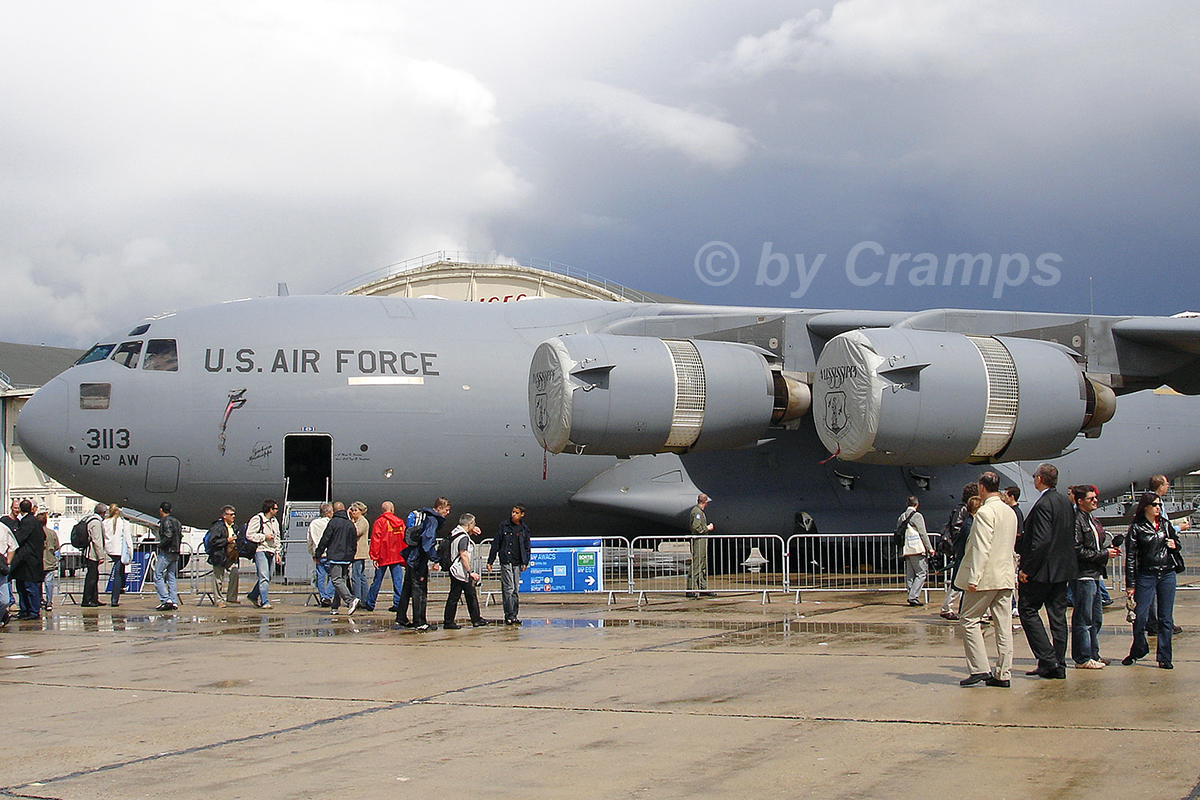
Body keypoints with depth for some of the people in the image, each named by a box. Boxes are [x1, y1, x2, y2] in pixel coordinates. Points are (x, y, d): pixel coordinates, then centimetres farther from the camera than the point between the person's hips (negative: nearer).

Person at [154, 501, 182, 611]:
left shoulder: (165, 521, -10)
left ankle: (165, 600, -14)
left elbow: (168, 536, -22)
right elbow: (180, 537, 14)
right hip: (175, 553, 8)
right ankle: (174, 602, 5)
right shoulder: (176, 521, 15)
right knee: (171, 577, 10)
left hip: (166, 553, -8)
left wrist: (160, 546, -10)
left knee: (158, 577, -5)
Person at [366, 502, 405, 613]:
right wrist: (404, 557, 17)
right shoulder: (400, 522, 8)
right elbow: (404, 539, 11)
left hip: (383, 557, -2)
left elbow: (375, 540, -9)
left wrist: (374, 557, -7)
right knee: (398, 581, 2)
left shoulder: (379, 522, -5)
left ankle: (370, 604, 15)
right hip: (397, 557, 2)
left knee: (377, 581, 6)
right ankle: (398, 603, -7)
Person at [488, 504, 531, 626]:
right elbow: (496, 544, 4)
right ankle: (510, 616, -8)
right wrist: (490, 561, 1)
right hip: (506, 561, -3)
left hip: (518, 563, 3)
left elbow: (527, 547, 15)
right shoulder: (504, 526, 3)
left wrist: (525, 563, 4)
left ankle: (514, 615, 12)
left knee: (515, 589, 7)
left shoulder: (524, 529, 10)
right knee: (509, 588, -9)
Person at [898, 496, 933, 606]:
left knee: (910, 575, 9)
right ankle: (913, 596, -15)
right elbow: (923, 533, -8)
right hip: (917, 549, -7)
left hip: (905, 551, 7)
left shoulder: (901, 517, 13)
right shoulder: (917, 516, -5)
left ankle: (911, 597, 7)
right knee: (921, 572, -4)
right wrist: (930, 548, -5)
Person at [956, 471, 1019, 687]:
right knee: (1003, 625, 5)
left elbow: (981, 548, -19)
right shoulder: (1010, 512, 13)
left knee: (970, 621, 1)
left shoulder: (985, 512, -13)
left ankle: (979, 669, -5)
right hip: (1006, 577, 8)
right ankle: (1003, 674, 5)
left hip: (986, 577, -8)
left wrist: (974, 578, -19)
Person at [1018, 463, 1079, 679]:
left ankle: (1047, 659, -6)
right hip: (1064, 569, 9)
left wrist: (1026, 569, -18)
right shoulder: (1066, 503, 11)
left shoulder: (1043, 505, -17)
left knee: (1028, 609, 1)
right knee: (1057, 614, 10)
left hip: (1044, 570, -9)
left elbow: (1041, 540, -23)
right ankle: (1058, 666, 11)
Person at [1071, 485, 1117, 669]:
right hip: (1083, 575, -10)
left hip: (1095, 575, 10)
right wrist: (1104, 554, -14)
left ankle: (1093, 655, 21)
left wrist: (1108, 549, 7)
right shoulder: (1077, 520, -13)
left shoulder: (1092, 520, 18)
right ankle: (1083, 658, 0)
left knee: (1096, 619, 14)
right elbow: (1078, 551, -18)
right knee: (1083, 619, -5)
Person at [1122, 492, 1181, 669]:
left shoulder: (1166, 524, 9)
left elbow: (1176, 543, 23)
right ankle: (1138, 649, 20)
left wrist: (1174, 545, -3)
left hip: (1167, 574, 3)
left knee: (1166, 618, 3)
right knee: (1140, 616, -4)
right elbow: (1131, 557, -3)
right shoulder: (1136, 528, -2)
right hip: (1146, 576, -3)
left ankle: (1164, 656, 9)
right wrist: (1130, 584, -6)